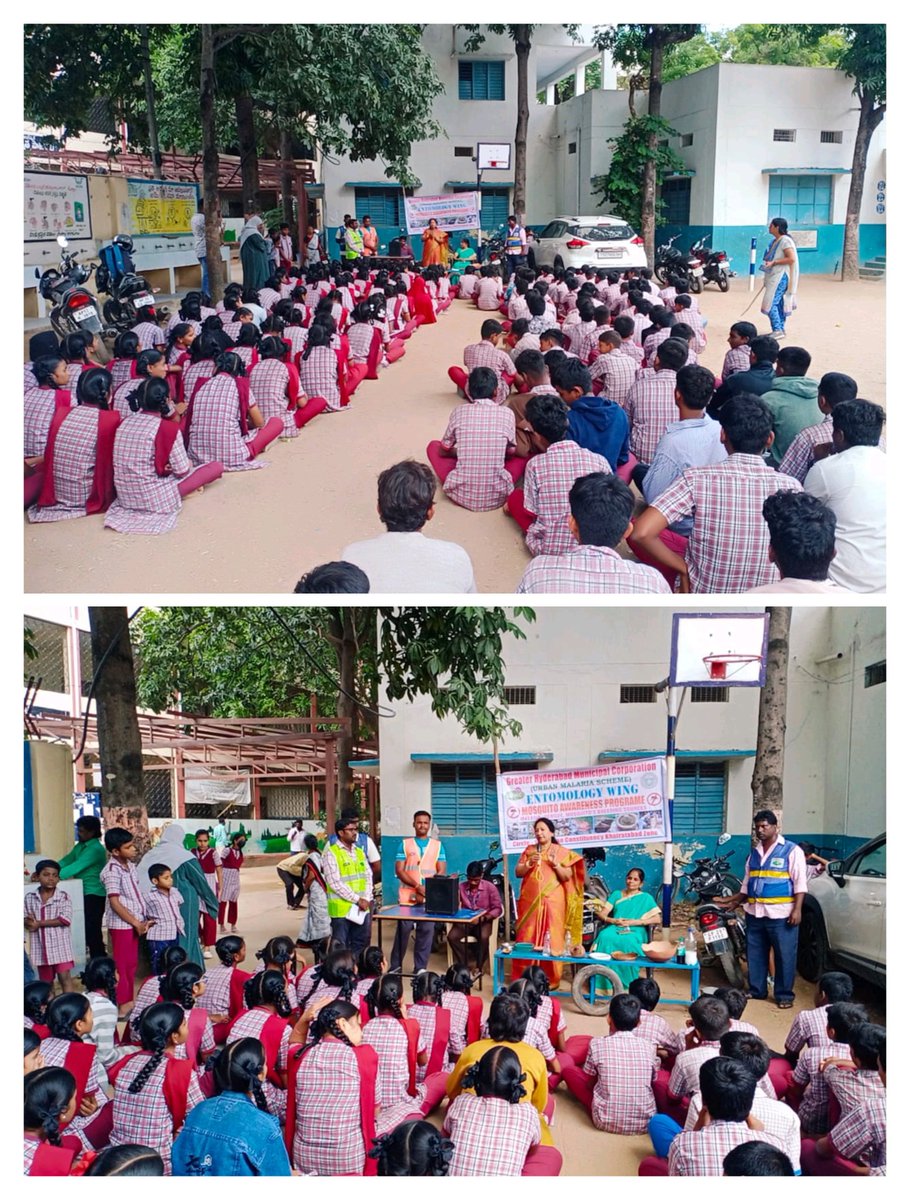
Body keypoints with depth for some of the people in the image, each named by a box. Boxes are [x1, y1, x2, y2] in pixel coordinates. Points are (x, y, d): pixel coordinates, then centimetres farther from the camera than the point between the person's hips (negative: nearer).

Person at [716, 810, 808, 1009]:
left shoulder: (791, 851, -4)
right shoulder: (754, 853, 15)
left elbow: (800, 883, -8)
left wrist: (797, 909, -15)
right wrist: (736, 901, 13)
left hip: (781, 914, -6)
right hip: (755, 913, 6)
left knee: (784, 956, -1)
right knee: (755, 955, 11)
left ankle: (784, 995, 8)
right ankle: (756, 990, 23)